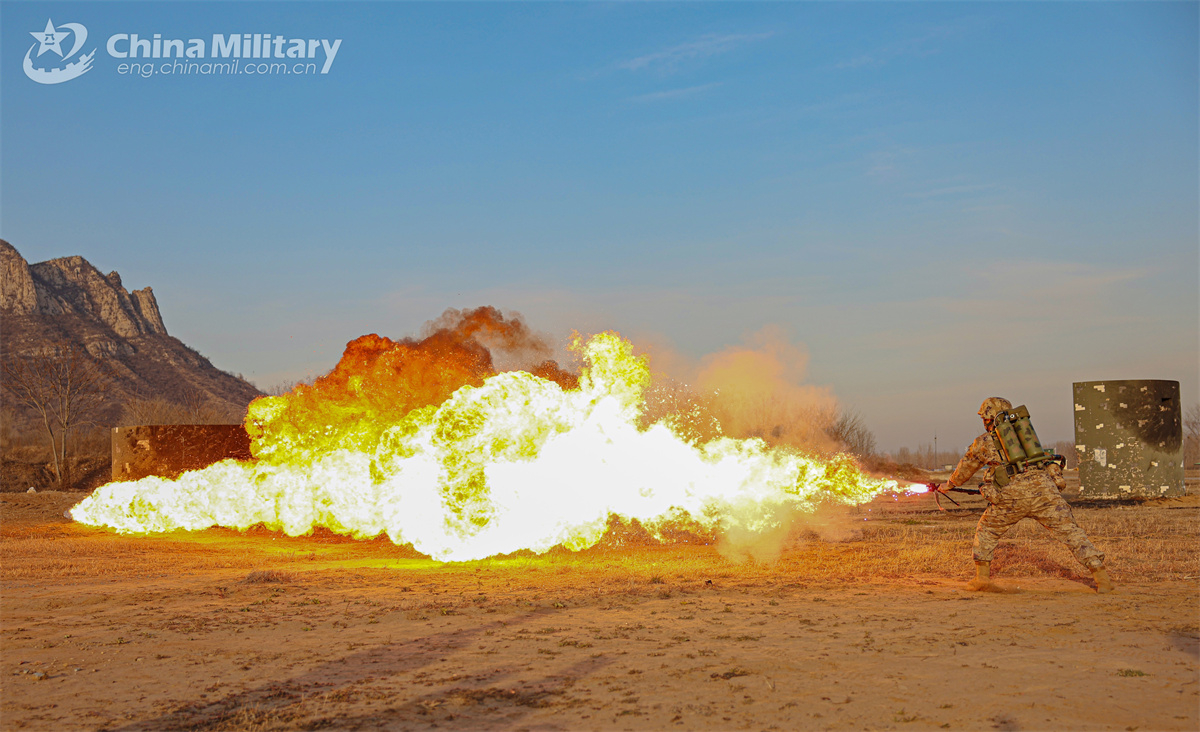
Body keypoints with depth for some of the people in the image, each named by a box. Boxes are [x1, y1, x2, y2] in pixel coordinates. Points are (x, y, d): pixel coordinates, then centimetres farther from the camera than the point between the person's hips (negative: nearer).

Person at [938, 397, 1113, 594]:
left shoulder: (983, 442, 17)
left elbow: (965, 468, 32)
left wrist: (948, 485, 52)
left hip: (1012, 496, -2)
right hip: (1043, 488, 3)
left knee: (986, 530, 19)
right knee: (1070, 532, 2)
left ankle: (982, 577, 18)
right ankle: (1101, 576, -7)